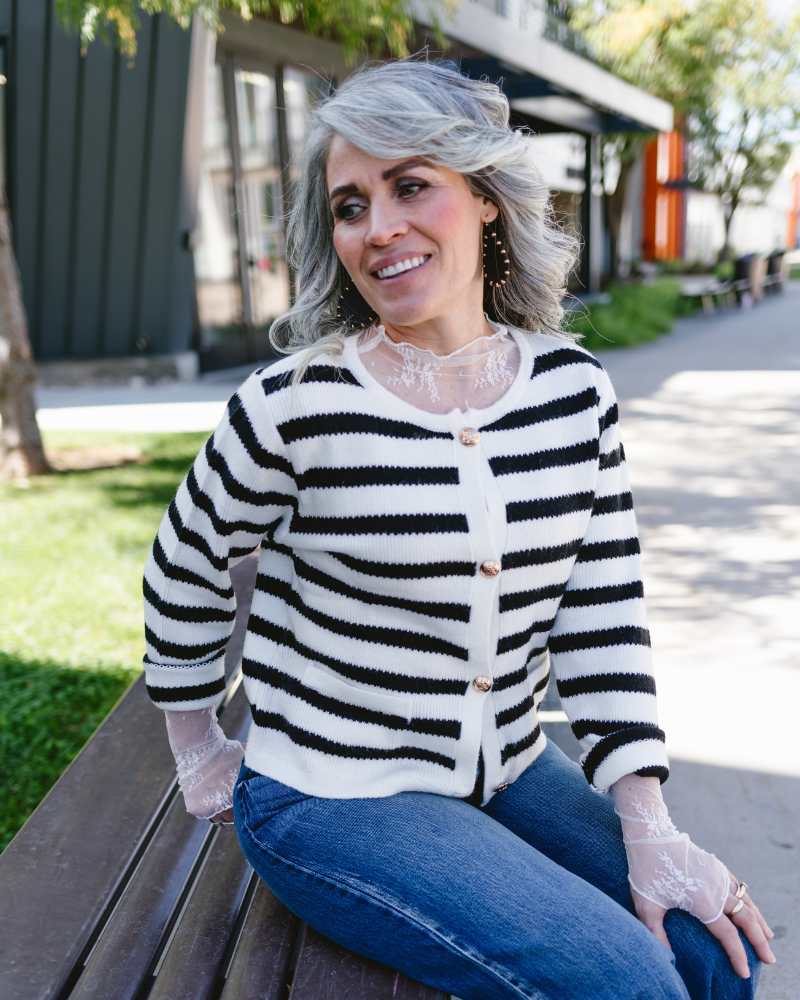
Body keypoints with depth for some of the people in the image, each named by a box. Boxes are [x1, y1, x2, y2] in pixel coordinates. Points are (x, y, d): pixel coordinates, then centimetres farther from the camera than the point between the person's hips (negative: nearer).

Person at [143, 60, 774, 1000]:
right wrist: (199, 751, 9)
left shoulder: (575, 389, -2)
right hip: (331, 798, -5)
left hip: (509, 775, 5)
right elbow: (184, 572, -1)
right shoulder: (295, 405, -16)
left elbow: (605, 608, 0)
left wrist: (646, 824, -6)